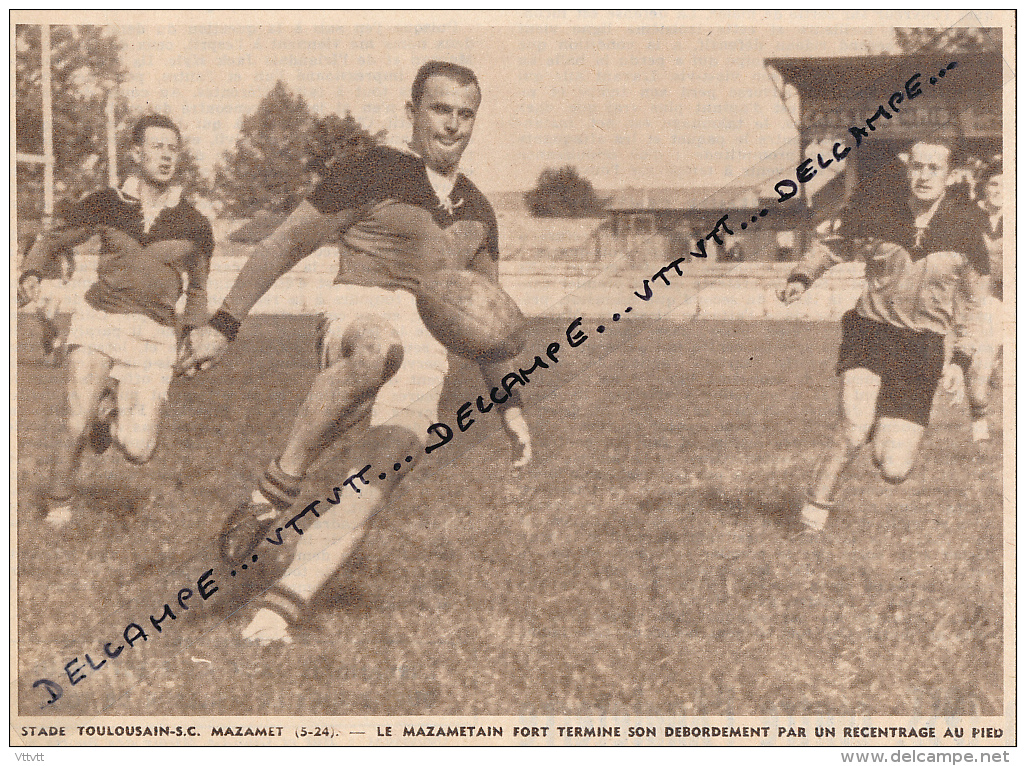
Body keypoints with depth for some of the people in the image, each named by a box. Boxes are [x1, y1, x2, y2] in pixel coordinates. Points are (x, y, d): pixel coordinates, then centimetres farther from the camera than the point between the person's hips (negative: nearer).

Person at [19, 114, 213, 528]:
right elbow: (51, 239, 15)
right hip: (98, 319, 0)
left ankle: (111, 410, 24)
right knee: (77, 428, -12)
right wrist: (31, 273, -5)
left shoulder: (194, 225, 6)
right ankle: (57, 505, 17)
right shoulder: (106, 205, 5)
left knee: (138, 451, -12)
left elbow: (197, 290, 19)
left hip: (151, 337, 0)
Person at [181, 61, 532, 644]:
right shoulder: (372, 172, 5)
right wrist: (224, 326, 0)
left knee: (373, 487, -18)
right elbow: (286, 245, 5)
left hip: (426, 360, 5)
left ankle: (274, 614, -16)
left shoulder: (477, 211, 22)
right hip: (360, 317, -4)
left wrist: (509, 404, 21)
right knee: (379, 349, -42)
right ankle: (277, 492, -29)